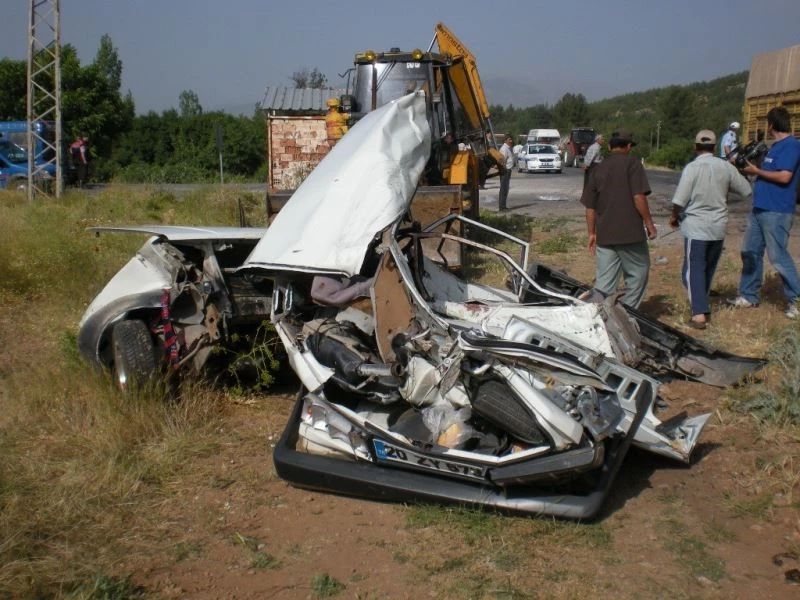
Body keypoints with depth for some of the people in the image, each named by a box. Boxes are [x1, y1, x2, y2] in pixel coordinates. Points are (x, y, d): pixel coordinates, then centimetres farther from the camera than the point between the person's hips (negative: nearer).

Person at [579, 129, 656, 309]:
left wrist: (592, 233, 19)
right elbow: (638, 197, -13)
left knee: (604, 283, 6)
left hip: (604, 235, 5)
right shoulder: (632, 163, -4)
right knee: (638, 273, 11)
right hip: (630, 232, -5)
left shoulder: (598, 169, 11)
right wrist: (649, 223, -4)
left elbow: (590, 206, 12)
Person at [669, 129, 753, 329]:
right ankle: (701, 305, 33)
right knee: (708, 269, 19)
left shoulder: (692, 168, -13)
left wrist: (674, 216, 2)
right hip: (718, 227, 5)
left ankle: (699, 313, -15)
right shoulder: (726, 167, 0)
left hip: (696, 227, -5)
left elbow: (679, 200, -17)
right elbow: (746, 191, 8)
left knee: (693, 270, -3)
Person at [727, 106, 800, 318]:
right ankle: (749, 296, 23)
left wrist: (757, 171, -12)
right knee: (750, 252, 13)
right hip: (760, 209, 10)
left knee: (778, 256, -6)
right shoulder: (776, 147, 16)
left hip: (777, 212, -10)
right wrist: (747, 165, 11)